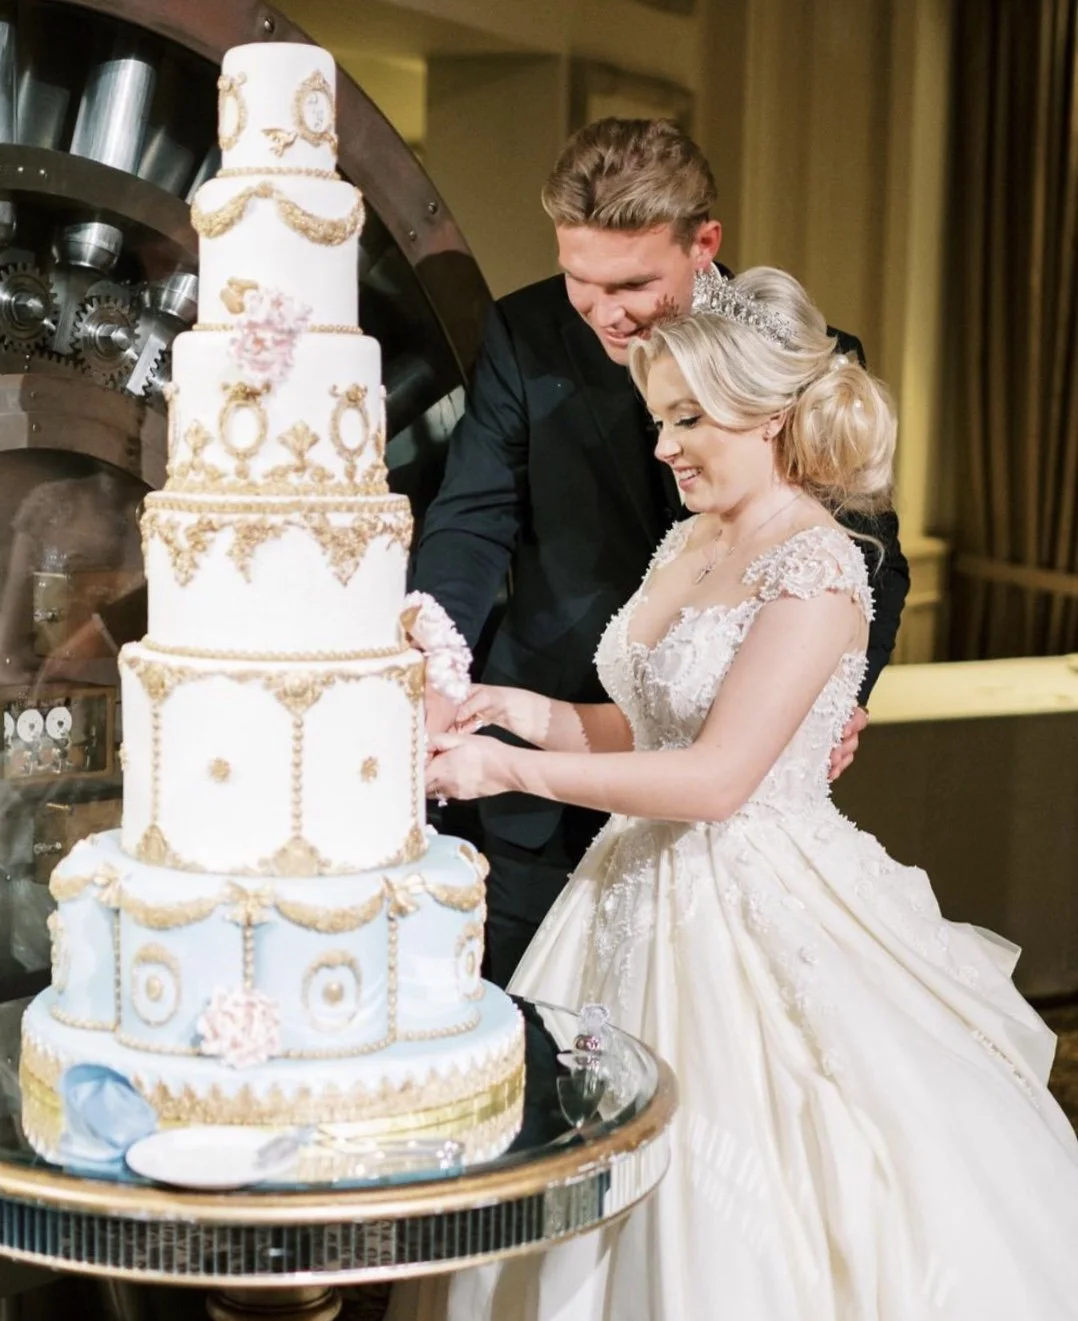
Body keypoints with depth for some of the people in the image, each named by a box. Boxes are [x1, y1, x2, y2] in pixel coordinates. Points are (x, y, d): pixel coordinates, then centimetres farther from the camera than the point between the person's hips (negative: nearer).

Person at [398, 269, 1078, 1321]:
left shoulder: (816, 572, -17)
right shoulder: (691, 544, 8)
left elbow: (718, 776, -24)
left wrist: (513, 769, -24)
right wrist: (534, 713, -5)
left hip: (761, 912, -7)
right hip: (646, 894, 8)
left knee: (749, 1222, 2)